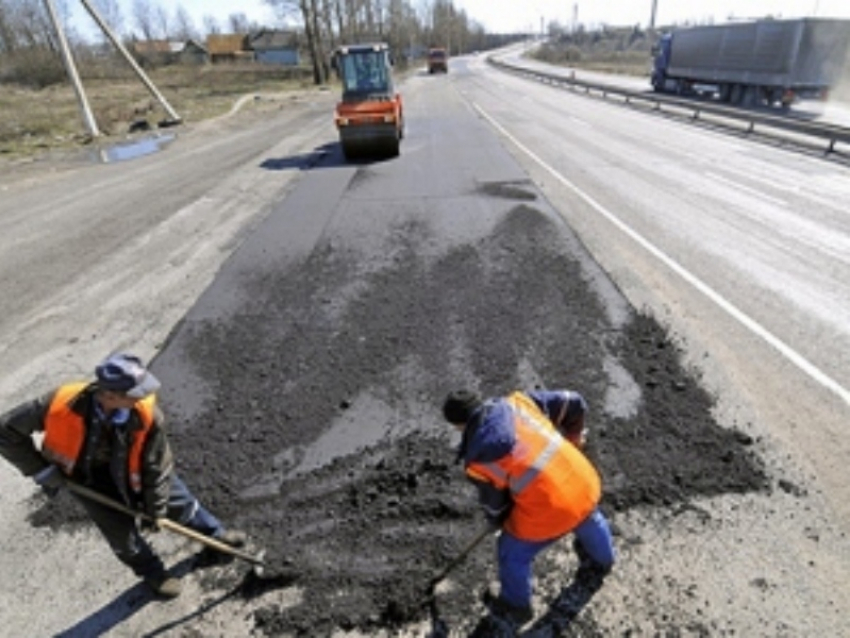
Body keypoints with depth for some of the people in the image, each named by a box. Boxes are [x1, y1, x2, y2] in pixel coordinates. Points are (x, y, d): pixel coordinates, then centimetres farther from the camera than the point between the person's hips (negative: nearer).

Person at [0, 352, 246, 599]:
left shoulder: (147, 414, -36)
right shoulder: (62, 404, -38)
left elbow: (157, 464, -21)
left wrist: (155, 509, -10)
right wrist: (42, 470, -21)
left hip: (129, 468, 1)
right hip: (85, 476, 0)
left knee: (178, 500, 12)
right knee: (121, 531, 6)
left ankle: (215, 534, 40)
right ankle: (153, 573, 36)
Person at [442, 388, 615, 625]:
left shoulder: (477, 460, -14)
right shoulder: (518, 402, -8)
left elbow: (494, 505, 3)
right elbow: (572, 403, -1)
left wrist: (500, 522, 27)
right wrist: (574, 434, 18)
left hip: (547, 512, -5)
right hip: (584, 485, 5)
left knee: (513, 553, 25)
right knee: (590, 521, 40)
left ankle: (516, 606, 51)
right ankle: (602, 561, 71)